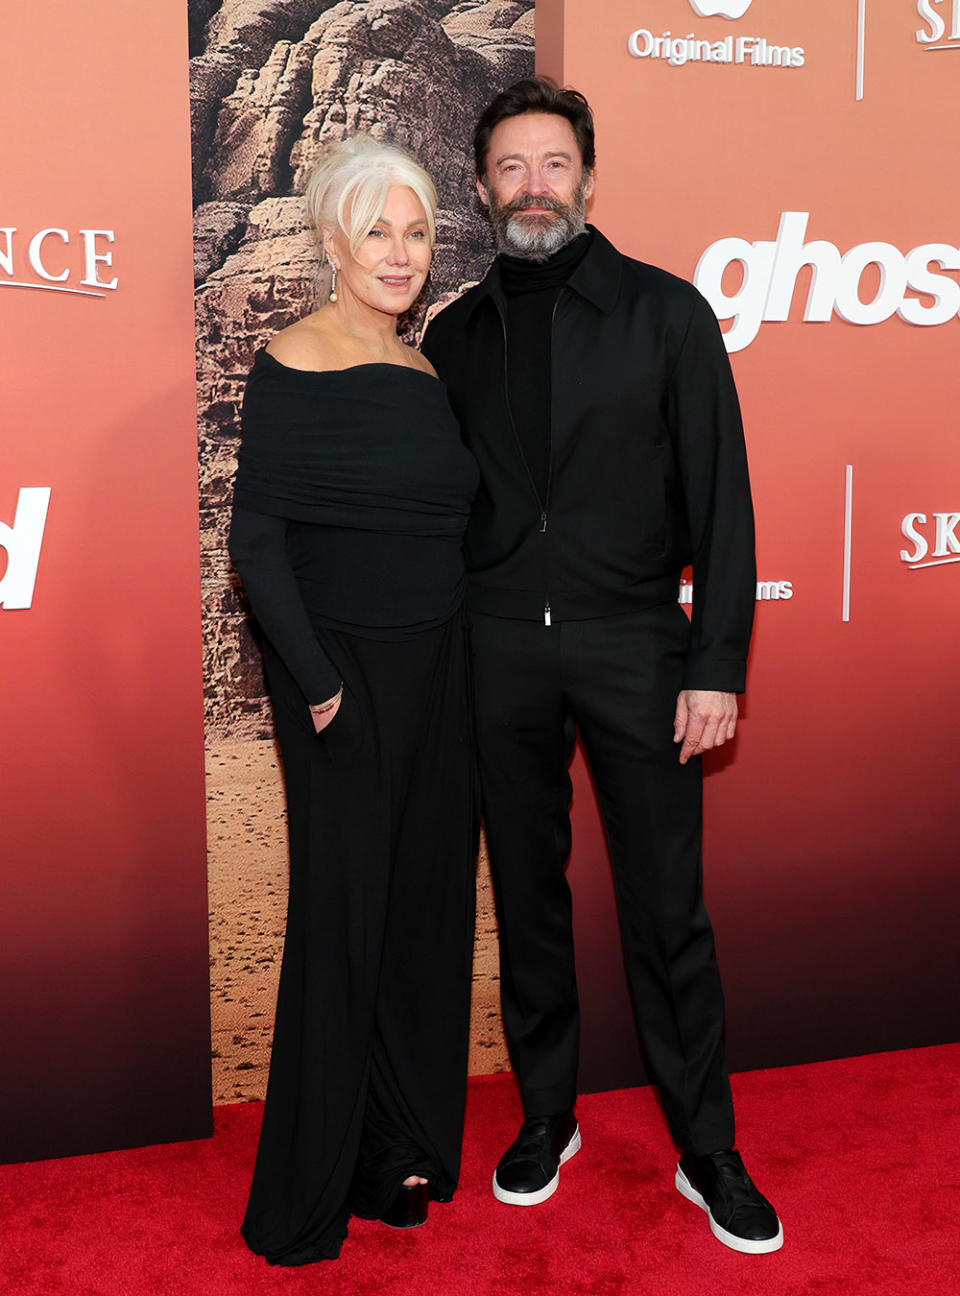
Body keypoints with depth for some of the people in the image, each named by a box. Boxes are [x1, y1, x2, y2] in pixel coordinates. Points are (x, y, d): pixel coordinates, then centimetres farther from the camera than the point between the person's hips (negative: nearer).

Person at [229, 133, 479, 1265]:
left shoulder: (424, 373, 11)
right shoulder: (295, 363, -9)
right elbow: (256, 542, -14)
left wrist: (464, 658, 8)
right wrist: (318, 681, -16)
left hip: (435, 669, 7)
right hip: (344, 680, -6)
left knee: (425, 902, 12)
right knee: (344, 915, 2)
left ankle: (402, 1153, 31)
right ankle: (306, 1200, 20)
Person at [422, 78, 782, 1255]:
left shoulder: (665, 311, 0)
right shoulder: (456, 336, 9)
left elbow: (719, 496, -3)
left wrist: (717, 665, -9)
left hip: (633, 641, -2)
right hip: (497, 647, 3)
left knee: (667, 910, 3)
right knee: (526, 893, 11)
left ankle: (706, 1150, 19)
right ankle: (546, 1115, 29)